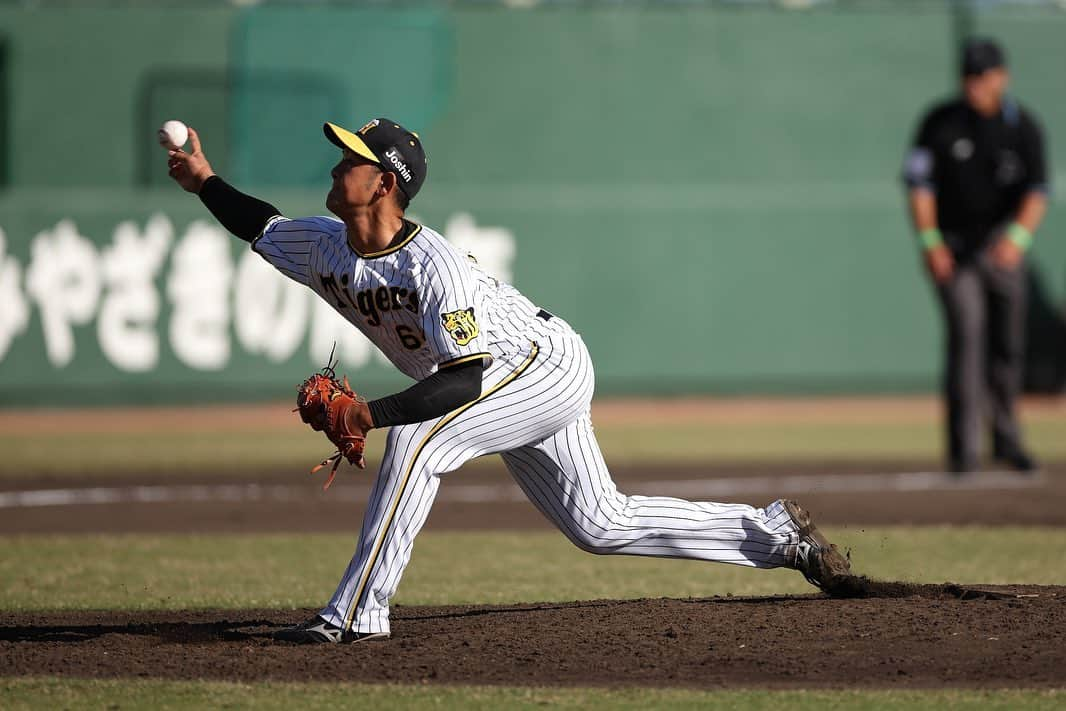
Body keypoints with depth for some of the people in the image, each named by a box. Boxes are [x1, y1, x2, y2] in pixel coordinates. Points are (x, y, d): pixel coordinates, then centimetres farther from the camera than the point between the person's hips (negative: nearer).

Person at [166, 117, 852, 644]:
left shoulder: (433, 267, -32)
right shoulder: (325, 247, -7)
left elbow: (467, 379, -36)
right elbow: (262, 225, 14)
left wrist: (375, 412, -42)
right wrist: (205, 180, 4)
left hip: (549, 365, -9)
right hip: (522, 385, 9)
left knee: (417, 437, -28)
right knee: (603, 526, 13)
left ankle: (358, 611, -25)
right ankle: (778, 532, 24)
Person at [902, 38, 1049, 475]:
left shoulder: (1023, 128, -5)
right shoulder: (941, 122, -7)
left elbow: (1036, 192, -13)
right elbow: (918, 182, -5)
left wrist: (1018, 236, -31)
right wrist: (929, 241, -15)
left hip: (1002, 245, 2)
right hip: (951, 244, -2)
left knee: (1008, 341, 7)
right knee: (966, 332, -16)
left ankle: (1006, 437, 26)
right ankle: (964, 447, -19)